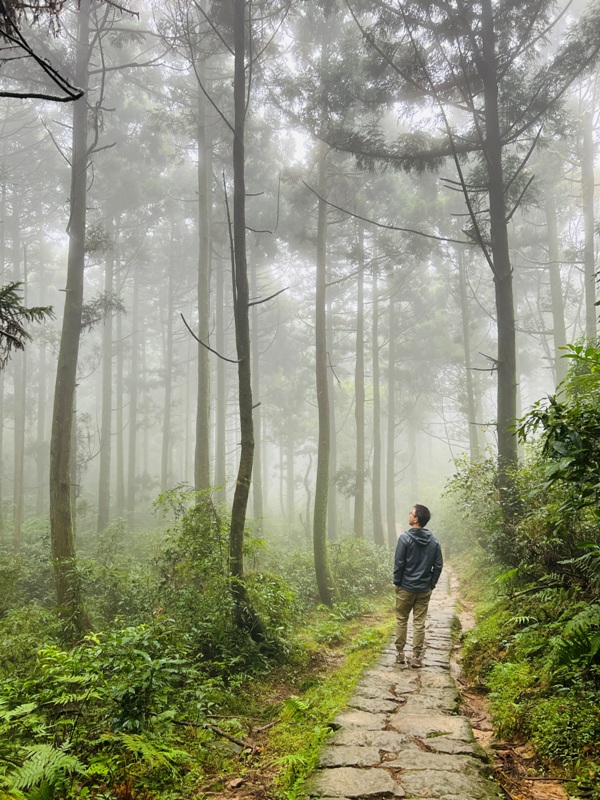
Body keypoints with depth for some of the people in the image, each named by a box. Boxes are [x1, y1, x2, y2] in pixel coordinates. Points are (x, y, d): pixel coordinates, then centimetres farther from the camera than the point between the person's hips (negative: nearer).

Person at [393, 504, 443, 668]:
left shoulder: (405, 538, -13)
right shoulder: (434, 541, 0)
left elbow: (399, 563, -12)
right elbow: (438, 565, 1)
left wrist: (397, 582, 0)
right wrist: (432, 584, 10)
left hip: (406, 587, -3)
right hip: (425, 589, 3)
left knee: (401, 620, 11)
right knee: (419, 623, 7)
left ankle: (400, 653, 17)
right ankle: (416, 657, 8)